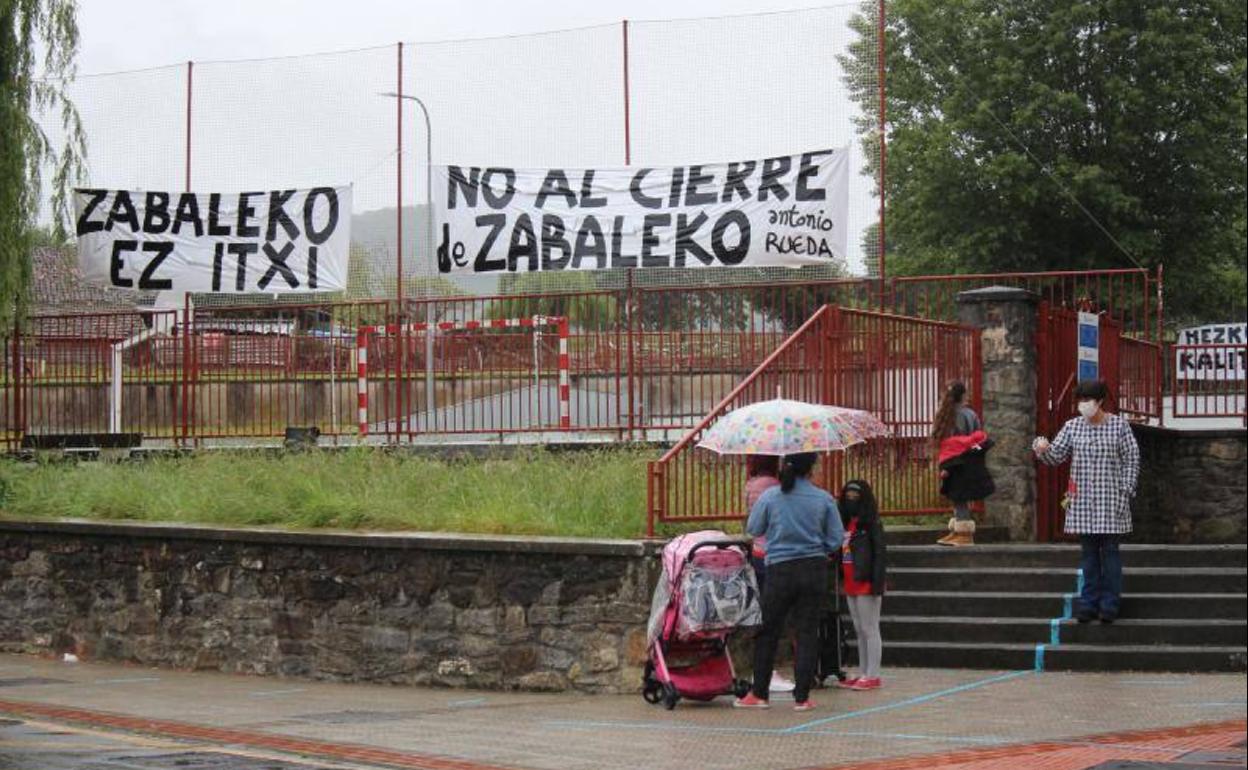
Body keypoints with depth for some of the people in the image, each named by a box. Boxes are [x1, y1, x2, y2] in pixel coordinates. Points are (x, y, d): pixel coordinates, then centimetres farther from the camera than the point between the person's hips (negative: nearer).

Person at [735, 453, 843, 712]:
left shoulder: (770, 497, -7)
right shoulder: (824, 499, -5)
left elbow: (753, 529, 4)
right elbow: (835, 540, 0)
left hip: (780, 571, -1)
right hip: (814, 569, 1)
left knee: (768, 632, 10)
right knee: (807, 632, 5)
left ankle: (759, 693, 14)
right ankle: (802, 697, 5)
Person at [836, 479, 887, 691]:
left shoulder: (872, 524, -8)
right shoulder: (846, 523, 14)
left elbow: (880, 554, -13)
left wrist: (877, 583, -18)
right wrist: (841, 581, 12)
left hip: (866, 584, -8)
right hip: (850, 585, 8)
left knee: (870, 630, -4)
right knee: (859, 630, 12)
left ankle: (872, 676, -2)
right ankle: (863, 674, 18)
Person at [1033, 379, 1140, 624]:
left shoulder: (1119, 425, -2)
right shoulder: (1072, 427, 6)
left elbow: (1132, 459, 0)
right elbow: (1056, 457, 3)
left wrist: (1126, 491, -7)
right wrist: (1042, 450, -19)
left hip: (1110, 499, -3)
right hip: (1082, 499, 3)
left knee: (1110, 550, 0)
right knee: (1088, 551, 6)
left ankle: (1110, 604, 5)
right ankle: (1089, 602, 10)